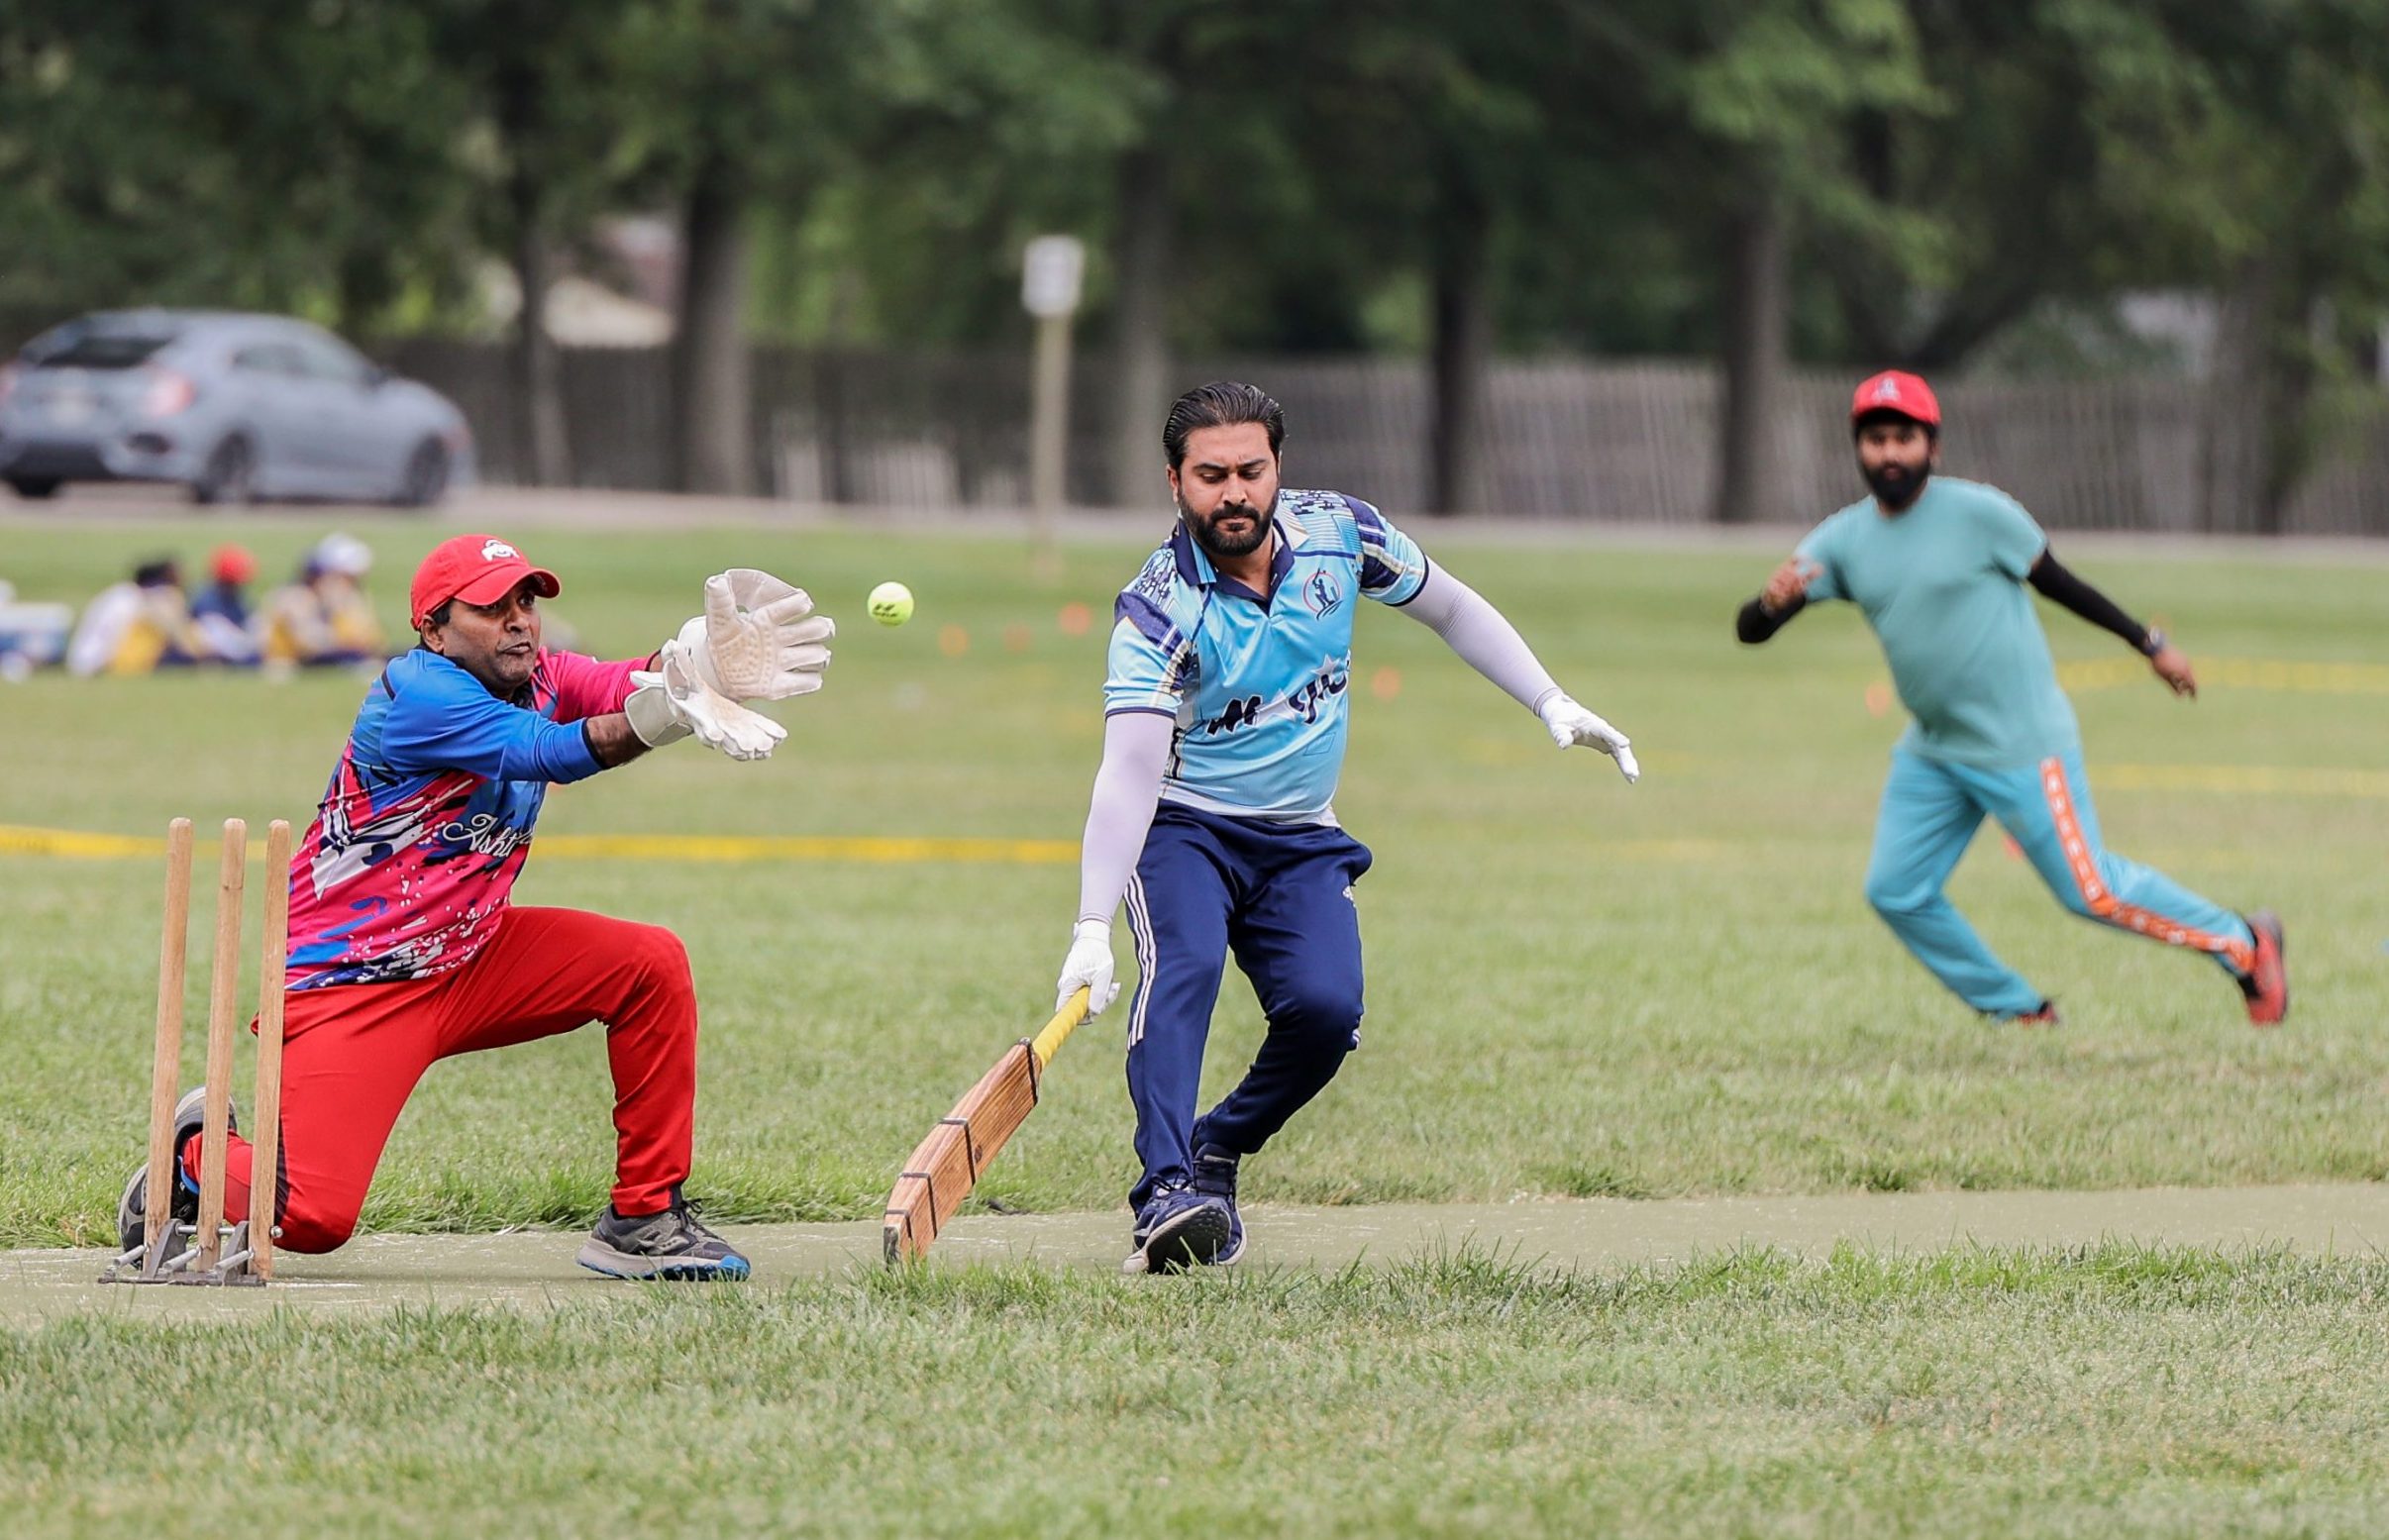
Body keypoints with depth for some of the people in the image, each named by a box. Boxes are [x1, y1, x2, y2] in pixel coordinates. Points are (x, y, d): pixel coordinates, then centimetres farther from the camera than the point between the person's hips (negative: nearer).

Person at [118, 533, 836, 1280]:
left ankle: (644, 1218, -1)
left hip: (471, 958, 8)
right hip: (349, 986, -8)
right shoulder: (417, 694, -21)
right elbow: (553, 751, -35)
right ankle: (198, 1154, 15)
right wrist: (670, 709, -52)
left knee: (652, 964, -9)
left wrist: (692, 664, -42)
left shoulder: (537, 677, 3)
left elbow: (617, 687, -18)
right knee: (314, 1218, -20)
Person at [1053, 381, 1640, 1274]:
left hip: (1301, 843, 3)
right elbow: (1129, 775, -31)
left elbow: (1447, 608, 11)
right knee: (1183, 966, -32)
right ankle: (1166, 1194, -41)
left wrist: (1553, 707, 4)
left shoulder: (1340, 534, -9)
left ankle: (1215, 1156, 1)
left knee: (1326, 1006, -21)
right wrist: (1092, 930, -42)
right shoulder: (1159, 609, -22)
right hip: (1183, 829, -3)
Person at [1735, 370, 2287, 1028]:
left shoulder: (1977, 512, -13)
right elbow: (1749, 630, -6)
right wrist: (1771, 601, -30)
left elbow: (2058, 582, -3)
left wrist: (2149, 644, 0)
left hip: (2024, 746, -6)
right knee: (1896, 894, 5)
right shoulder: (1841, 541, 0)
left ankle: (2242, 943, 14)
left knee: (2090, 891, -5)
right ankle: (2019, 1014, 20)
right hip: (1933, 753, 6)